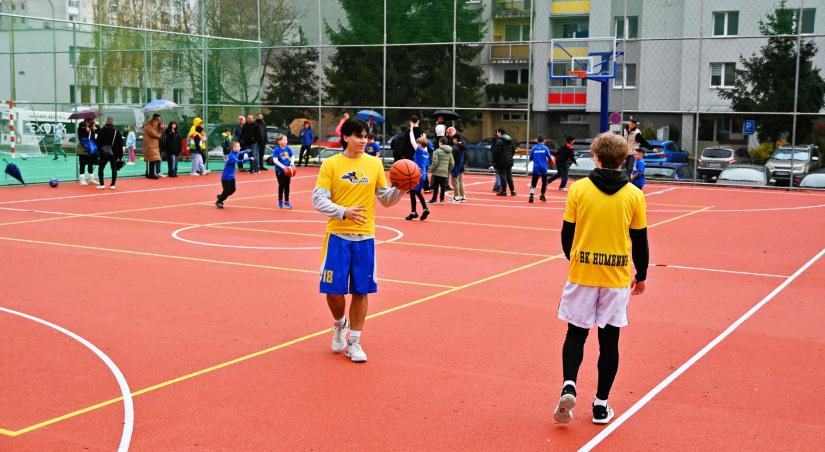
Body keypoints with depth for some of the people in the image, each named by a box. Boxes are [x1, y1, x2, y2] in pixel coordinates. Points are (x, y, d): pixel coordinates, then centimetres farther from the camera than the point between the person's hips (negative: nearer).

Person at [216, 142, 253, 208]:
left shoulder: (235, 154, 1)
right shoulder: (231, 156, -26)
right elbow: (238, 161, -42)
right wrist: (249, 159, -44)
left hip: (231, 176, 8)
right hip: (226, 176, -8)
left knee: (232, 190, 11)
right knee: (226, 191, -3)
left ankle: (221, 197, 32)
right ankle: (218, 202, 18)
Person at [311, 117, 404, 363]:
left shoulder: (375, 164, 5)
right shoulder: (331, 164, -3)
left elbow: (386, 199, 10)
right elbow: (318, 200, -7)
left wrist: (400, 189, -10)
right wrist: (344, 212, -23)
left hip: (365, 237, 2)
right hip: (338, 236, -2)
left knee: (361, 291, 4)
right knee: (333, 290, -1)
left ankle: (354, 343, 17)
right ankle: (340, 324, 30)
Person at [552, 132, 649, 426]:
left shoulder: (578, 189, -4)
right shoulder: (634, 195, -2)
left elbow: (567, 234, 1)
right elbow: (640, 241, 3)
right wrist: (641, 276, 17)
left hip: (582, 274, 0)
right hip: (618, 278, 1)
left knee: (576, 334, 12)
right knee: (609, 340, 9)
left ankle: (569, 387, -9)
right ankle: (601, 406, 15)